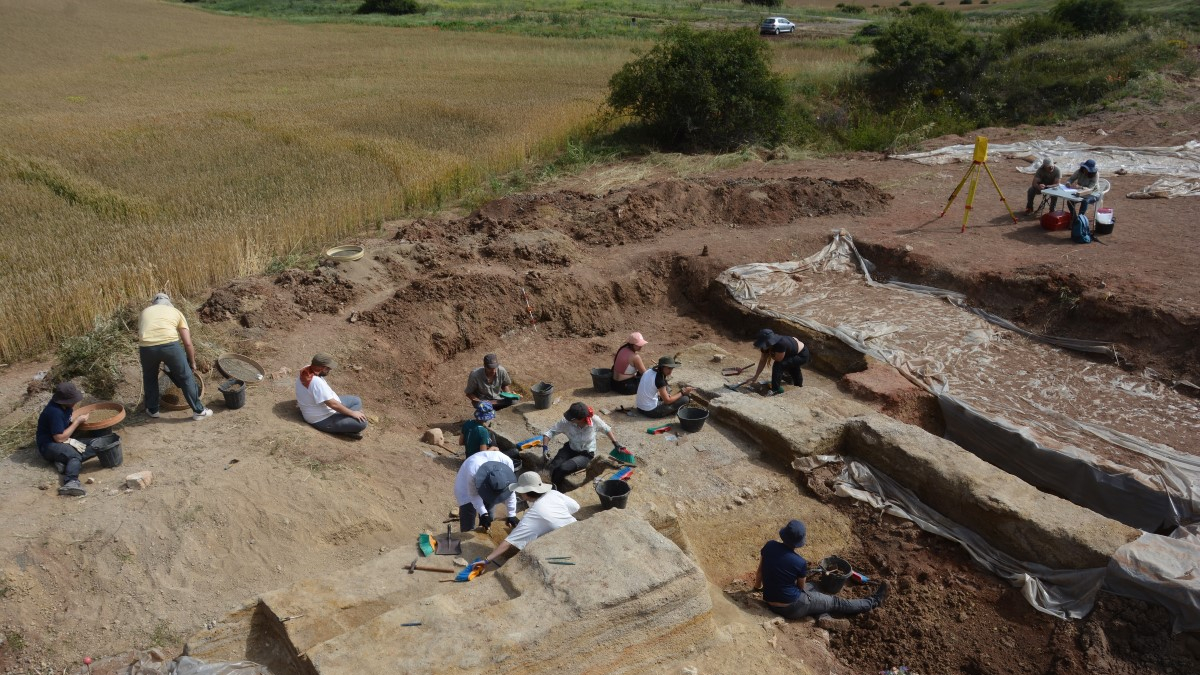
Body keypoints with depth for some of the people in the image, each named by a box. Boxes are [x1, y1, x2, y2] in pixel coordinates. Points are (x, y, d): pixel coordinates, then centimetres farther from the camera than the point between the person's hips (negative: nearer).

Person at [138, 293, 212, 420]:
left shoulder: (145, 312, 29)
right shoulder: (176, 312, 23)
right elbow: (188, 343, 16)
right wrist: (192, 363, 28)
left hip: (146, 346, 2)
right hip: (170, 344, -2)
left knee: (149, 377, 29)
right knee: (186, 377, 14)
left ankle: (152, 409, 38)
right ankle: (199, 410, 20)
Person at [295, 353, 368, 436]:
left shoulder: (306, 370, -6)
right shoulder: (316, 382, -34)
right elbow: (333, 404, -29)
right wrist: (353, 413, -19)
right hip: (323, 420, -10)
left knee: (356, 401, 19)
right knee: (361, 423, -20)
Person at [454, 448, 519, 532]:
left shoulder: (507, 462, -34)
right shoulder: (473, 471, -43)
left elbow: (510, 492, -19)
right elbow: (474, 495, -22)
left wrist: (511, 515, -15)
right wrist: (483, 514, -29)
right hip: (467, 490, -3)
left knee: (488, 522, 9)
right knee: (468, 528, -5)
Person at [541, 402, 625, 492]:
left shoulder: (594, 420, -25)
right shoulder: (566, 422, -24)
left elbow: (606, 429, -2)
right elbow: (549, 432, -15)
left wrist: (615, 443, 1)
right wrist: (545, 447, -30)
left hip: (586, 454, -2)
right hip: (570, 449, 2)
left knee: (562, 469, -26)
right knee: (552, 468, -23)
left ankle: (555, 488, 5)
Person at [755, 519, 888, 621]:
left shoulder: (769, 546, -11)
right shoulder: (800, 563, -24)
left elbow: (760, 571, 5)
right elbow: (801, 587, -3)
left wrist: (757, 586, 23)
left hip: (769, 603, 6)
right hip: (791, 608, -6)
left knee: (812, 586, 30)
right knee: (835, 602, 14)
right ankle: (874, 602, 31)